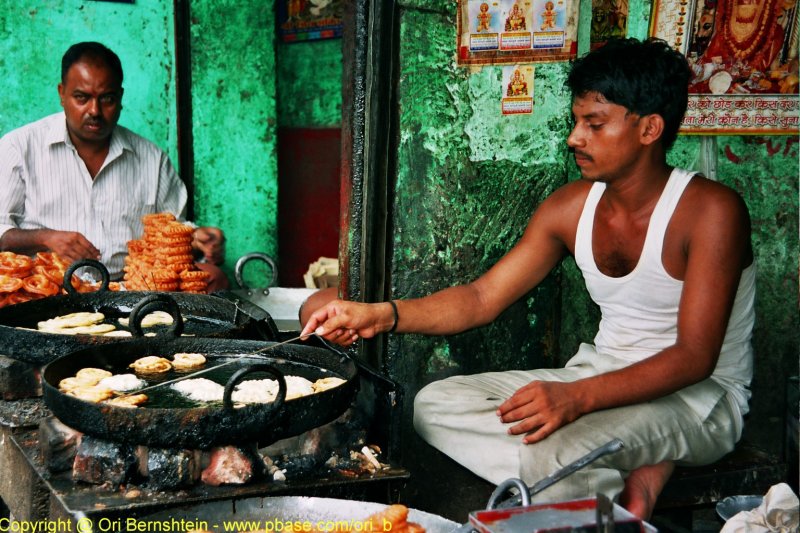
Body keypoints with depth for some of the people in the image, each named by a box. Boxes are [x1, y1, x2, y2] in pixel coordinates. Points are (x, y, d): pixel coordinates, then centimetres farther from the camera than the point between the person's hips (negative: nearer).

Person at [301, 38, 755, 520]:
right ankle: (632, 477, -14)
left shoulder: (710, 210, -17)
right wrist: (383, 315, -13)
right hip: (602, 378, 8)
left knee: (548, 451, -36)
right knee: (435, 404, -10)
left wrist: (577, 397, -35)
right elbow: (483, 298, 2)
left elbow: (694, 357, -23)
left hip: (701, 397, -7)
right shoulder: (571, 208, 1)